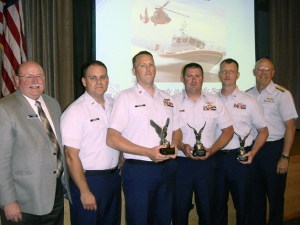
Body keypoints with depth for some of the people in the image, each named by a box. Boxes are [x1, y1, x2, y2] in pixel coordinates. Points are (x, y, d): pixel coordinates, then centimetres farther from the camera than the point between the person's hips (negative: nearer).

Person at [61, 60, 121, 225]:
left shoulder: (113, 104, 5)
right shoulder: (75, 111, -14)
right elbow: (71, 156, -15)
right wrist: (85, 192, -15)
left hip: (114, 178, 6)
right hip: (88, 180, -6)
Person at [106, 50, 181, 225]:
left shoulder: (167, 99, 11)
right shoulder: (126, 97, -6)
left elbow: (176, 131, 19)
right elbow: (112, 139, -12)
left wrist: (174, 145, -5)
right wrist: (148, 152, -19)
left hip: (167, 168, 5)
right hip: (138, 170, -5)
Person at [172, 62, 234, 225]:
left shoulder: (214, 102, 5)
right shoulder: (173, 102, 0)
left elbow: (228, 130, 5)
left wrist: (211, 150, -8)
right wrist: (182, 147, -17)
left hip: (207, 162, 2)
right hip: (180, 162, -1)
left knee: (207, 208, 12)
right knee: (179, 208, 7)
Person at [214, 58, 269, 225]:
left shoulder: (248, 101, 1)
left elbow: (263, 131, 4)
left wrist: (253, 152, -9)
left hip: (240, 158, -2)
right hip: (216, 157, 2)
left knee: (243, 203, 7)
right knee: (218, 202, 14)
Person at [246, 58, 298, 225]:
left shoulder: (282, 94, -8)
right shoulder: (248, 95, 5)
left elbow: (290, 127, -9)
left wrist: (285, 156, -13)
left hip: (274, 148, -4)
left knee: (275, 194, 8)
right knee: (256, 193, 15)